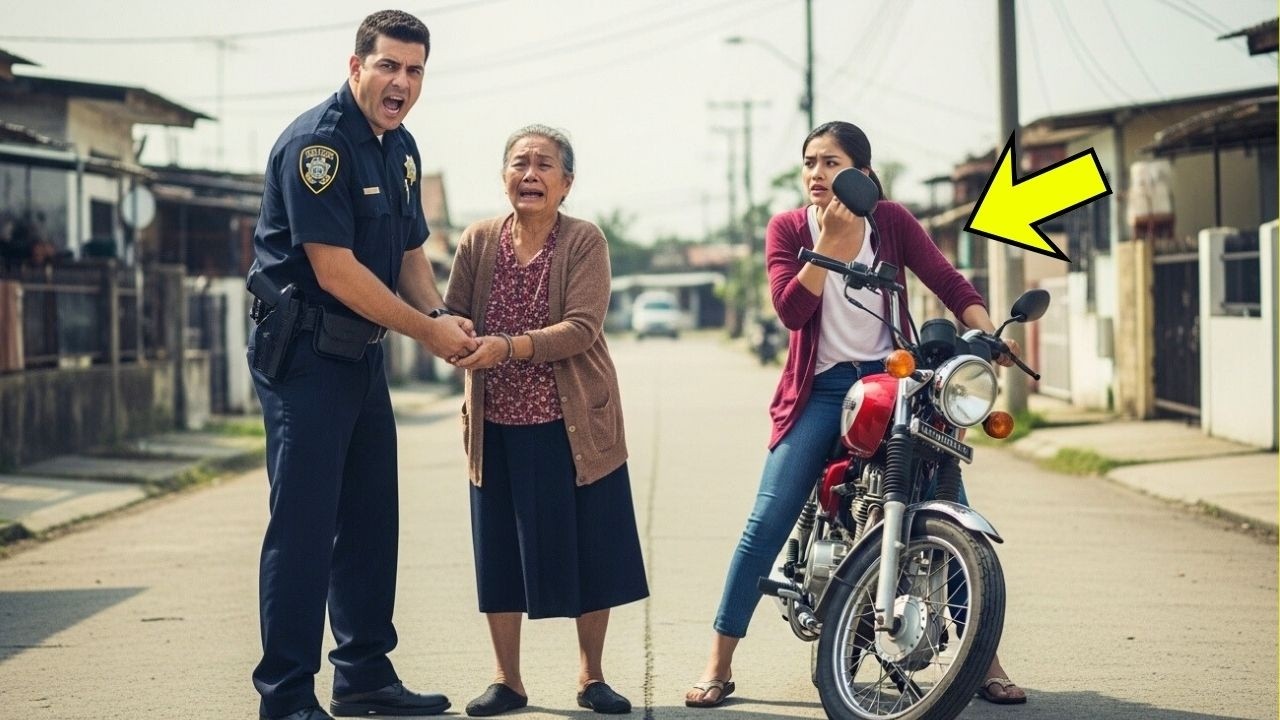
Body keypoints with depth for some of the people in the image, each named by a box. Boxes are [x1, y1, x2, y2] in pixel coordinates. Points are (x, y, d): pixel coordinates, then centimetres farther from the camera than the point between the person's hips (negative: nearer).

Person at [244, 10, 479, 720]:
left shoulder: (400, 147, 12)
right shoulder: (317, 141, -17)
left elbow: (410, 253, 18)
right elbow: (335, 269, -21)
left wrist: (442, 315, -2)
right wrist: (427, 330, -15)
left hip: (363, 353, 9)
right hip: (304, 350, -9)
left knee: (371, 519, 14)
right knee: (304, 522, -8)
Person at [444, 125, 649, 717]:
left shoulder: (584, 241, -7)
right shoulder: (478, 241, 3)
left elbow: (582, 329, -18)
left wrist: (510, 347, -30)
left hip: (573, 424, -2)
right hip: (497, 426, 2)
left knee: (589, 548, 4)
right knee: (500, 549, 6)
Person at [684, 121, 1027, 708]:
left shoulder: (891, 221, 2)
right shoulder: (788, 229, 1)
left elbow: (950, 284, -4)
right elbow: (791, 309, -13)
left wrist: (989, 335, -20)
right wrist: (829, 239, -19)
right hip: (820, 389, -1)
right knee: (767, 523, -9)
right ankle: (718, 665, -2)